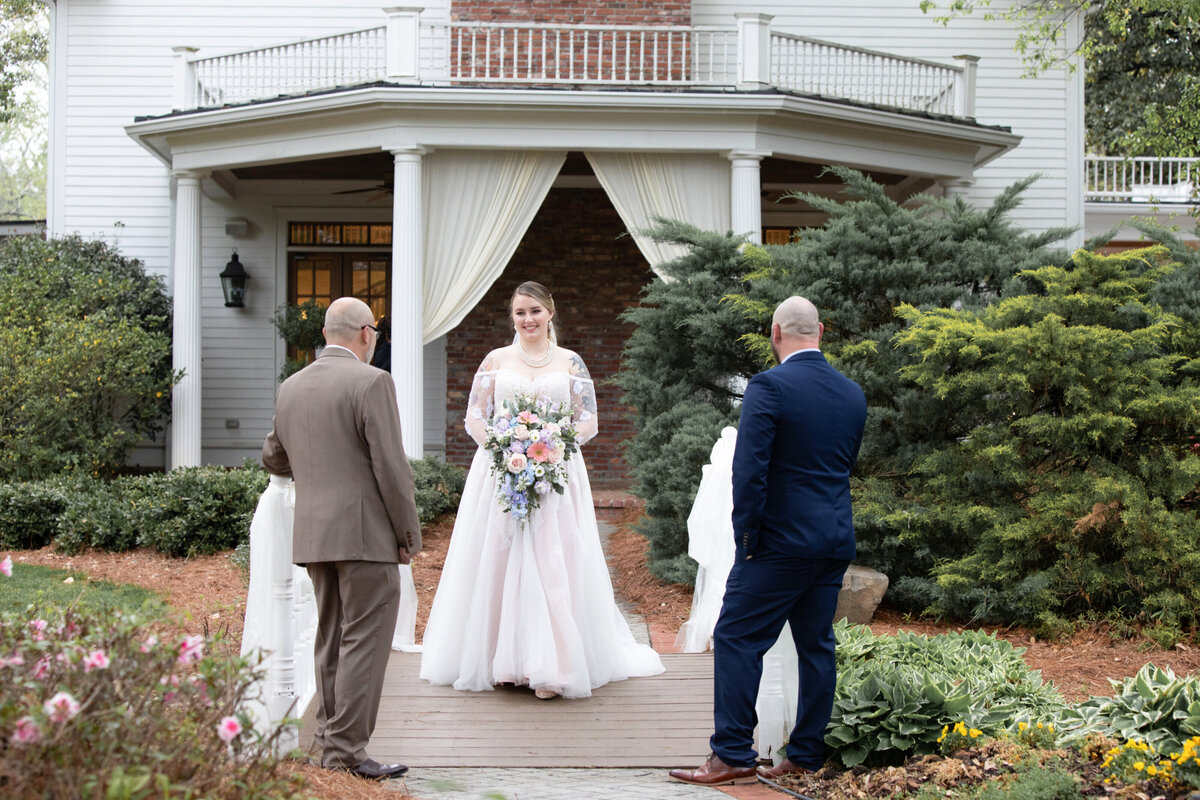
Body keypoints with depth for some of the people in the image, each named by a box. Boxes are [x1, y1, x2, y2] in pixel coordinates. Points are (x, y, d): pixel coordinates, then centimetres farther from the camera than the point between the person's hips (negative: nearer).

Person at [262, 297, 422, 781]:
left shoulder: (291, 388, 11)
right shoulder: (371, 382, -11)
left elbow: (273, 459, 23)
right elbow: (391, 466, -14)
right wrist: (409, 533, -5)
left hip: (313, 535, 7)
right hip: (366, 532, -7)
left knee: (331, 642, 15)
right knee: (364, 642, -4)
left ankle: (328, 742, 19)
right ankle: (347, 750, -5)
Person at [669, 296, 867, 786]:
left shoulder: (769, 386, -13)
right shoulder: (853, 394, 9)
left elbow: (749, 468, -17)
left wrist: (746, 534, -9)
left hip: (782, 540, -7)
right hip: (837, 542, 7)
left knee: (736, 639, 0)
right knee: (816, 645, 12)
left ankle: (733, 755, -1)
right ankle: (806, 757, 16)